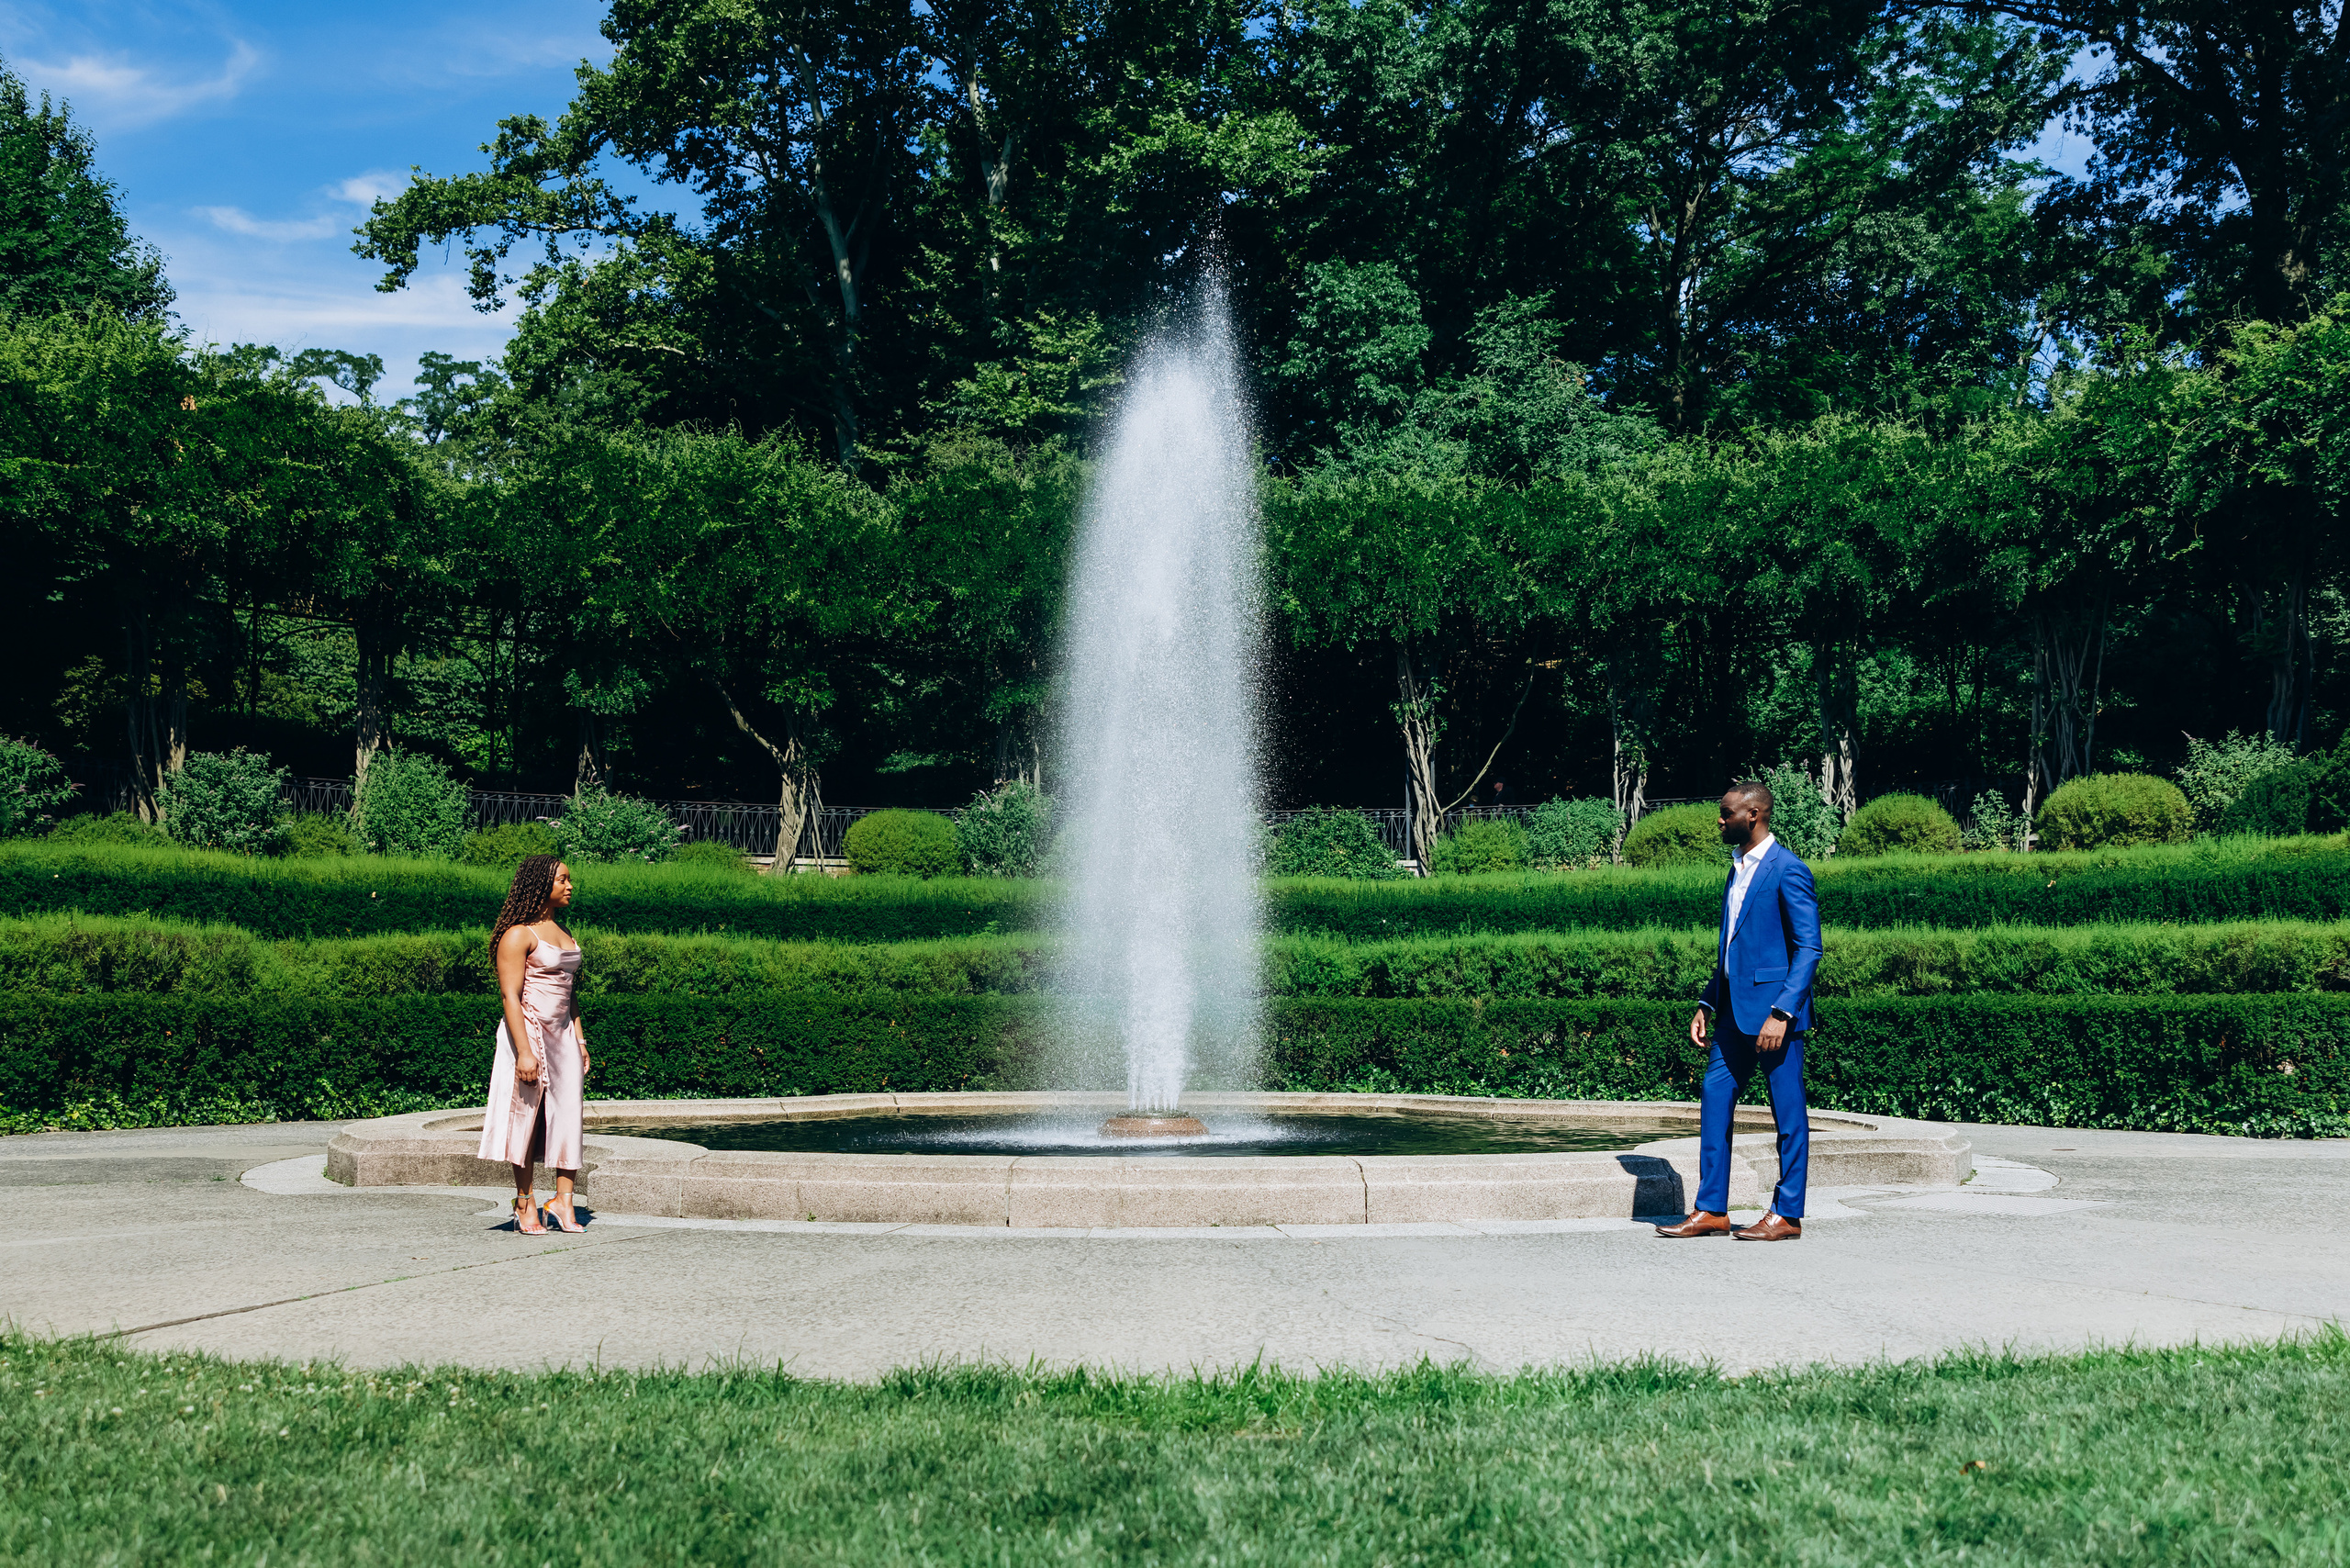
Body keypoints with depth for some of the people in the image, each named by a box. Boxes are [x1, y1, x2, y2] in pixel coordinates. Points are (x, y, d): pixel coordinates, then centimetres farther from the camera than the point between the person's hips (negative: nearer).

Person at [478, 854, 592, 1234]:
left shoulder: (563, 933, 15)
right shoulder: (519, 934, -10)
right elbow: (510, 995, -15)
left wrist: (579, 1040, 16)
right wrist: (523, 1052, -20)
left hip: (562, 1034, 7)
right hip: (528, 1033, -7)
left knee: (568, 1115, 1)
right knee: (526, 1117, 1)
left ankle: (563, 1203, 3)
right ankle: (525, 1204, 10)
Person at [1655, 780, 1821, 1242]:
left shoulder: (1787, 869, -11)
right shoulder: (1739, 869, 16)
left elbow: (1808, 948, -15)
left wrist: (1781, 1012, -20)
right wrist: (1707, 1004, 16)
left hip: (1774, 1010, -9)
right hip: (1736, 1011, 9)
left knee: (1788, 1113, 0)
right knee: (1715, 1102, 7)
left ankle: (1787, 1216, 7)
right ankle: (1711, 1211, 13)